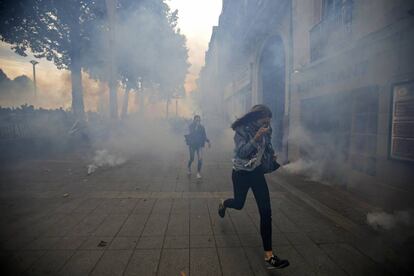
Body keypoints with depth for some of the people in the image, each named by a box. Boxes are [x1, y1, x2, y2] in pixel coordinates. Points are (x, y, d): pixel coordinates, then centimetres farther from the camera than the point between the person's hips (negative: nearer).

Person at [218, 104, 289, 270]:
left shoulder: (265, 130, -2)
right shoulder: (242, 130, -16)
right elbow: (242, 152, -27)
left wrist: (272, 156, -2)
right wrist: (256, 137, -35)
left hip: (257, 173, 4)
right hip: (241, 174, -4)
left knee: (266, 211, -5)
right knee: (239, 204, 16)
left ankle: (269, 256, 1)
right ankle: (223, 204, 56)